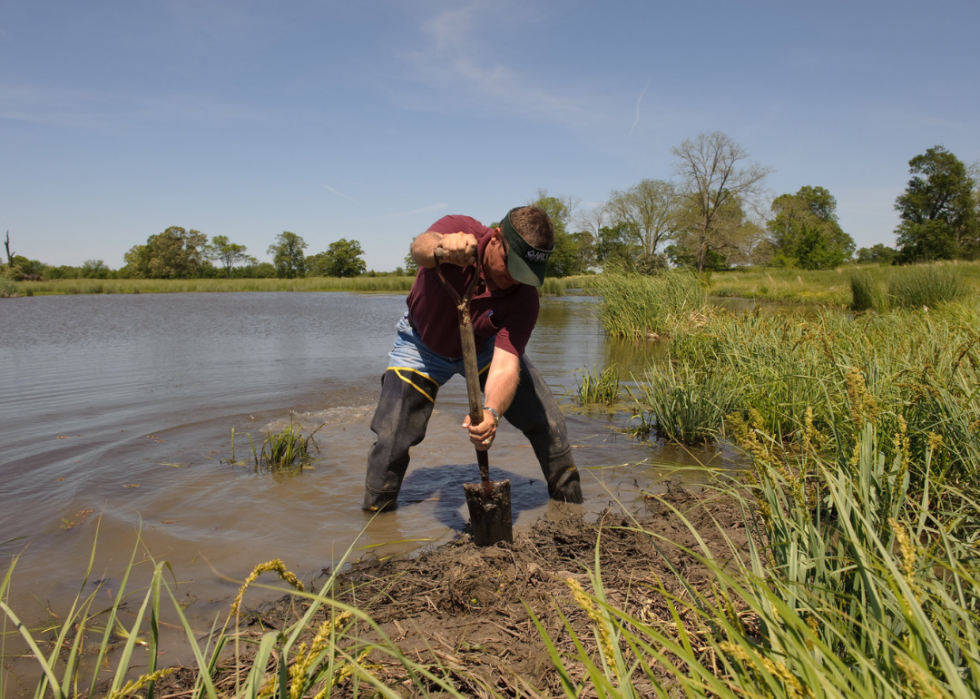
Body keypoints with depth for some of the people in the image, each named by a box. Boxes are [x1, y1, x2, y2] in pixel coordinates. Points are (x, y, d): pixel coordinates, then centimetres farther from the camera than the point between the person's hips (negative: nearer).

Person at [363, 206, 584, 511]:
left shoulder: (524, 298, -30)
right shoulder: (461, 230, -31)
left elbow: (506, 364, -38)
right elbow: (420, 247, -53)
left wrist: (492, 411, -57)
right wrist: (442, 248, -77)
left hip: (484, 348, 1)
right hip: (423, 345, -1)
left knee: (546, 420, -6)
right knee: (392, 437, -11)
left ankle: (570, 497, 18)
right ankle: (376, 510, 16)